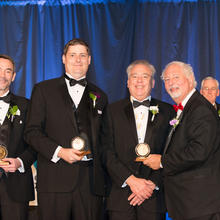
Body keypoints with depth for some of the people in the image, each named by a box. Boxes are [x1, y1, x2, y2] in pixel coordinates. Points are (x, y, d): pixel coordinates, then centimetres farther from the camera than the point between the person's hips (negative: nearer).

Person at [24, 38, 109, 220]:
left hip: (91, 180, 2)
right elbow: (32, 132, 3)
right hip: (55, 179, -2)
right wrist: (59, 152, -10)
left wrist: (95, 154, 1)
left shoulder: (99, 96, 18)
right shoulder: (44, 90, 9)